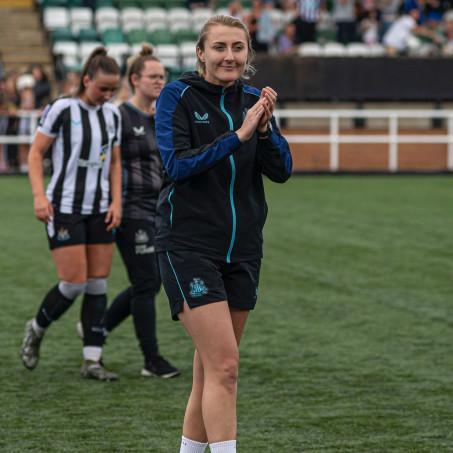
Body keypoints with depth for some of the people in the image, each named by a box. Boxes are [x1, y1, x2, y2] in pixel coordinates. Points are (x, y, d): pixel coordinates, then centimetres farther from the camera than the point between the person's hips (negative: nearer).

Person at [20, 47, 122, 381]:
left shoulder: (113, 114, 8)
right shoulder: (62, 109, -9)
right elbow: (36, 153, -6)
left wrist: (116, 201, 3)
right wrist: (39, 195, -15)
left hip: (99, 210, 6)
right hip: (64, 208, -6)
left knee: (98, 285, 2)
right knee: (73, 283, -9)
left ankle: (93, 360, 5)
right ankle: (36, 330, 18)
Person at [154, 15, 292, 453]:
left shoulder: (253, 101, 8)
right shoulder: (177, 96, -6)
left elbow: (282, 170, 1)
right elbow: (177, 164, -17)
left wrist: (264, 129, -17)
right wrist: (238, 135, -24)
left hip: (242, 248, 5)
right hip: (189, 247, -5)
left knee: (211, 370, 11)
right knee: (225, 366, -15)